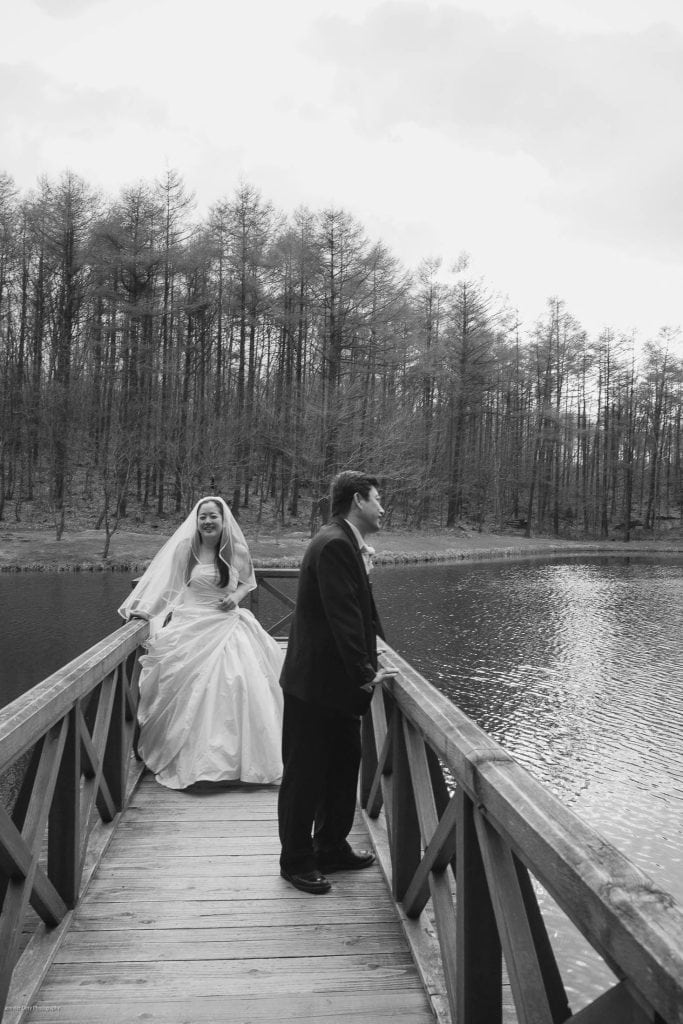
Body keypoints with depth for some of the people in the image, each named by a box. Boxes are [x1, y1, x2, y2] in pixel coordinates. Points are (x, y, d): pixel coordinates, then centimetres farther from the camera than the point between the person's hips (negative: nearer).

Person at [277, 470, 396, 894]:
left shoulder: (348, 544, 11)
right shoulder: (335, 545, -21)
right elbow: (343, 617, -25)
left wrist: (372, 661, 8)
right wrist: (365, 675, -20)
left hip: (338, 682, 10)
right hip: (316, 681, -10)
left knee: (344, 764, 19)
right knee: (306, 772, 5)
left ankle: (332, 847, 35)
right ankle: (297, 860, 22)